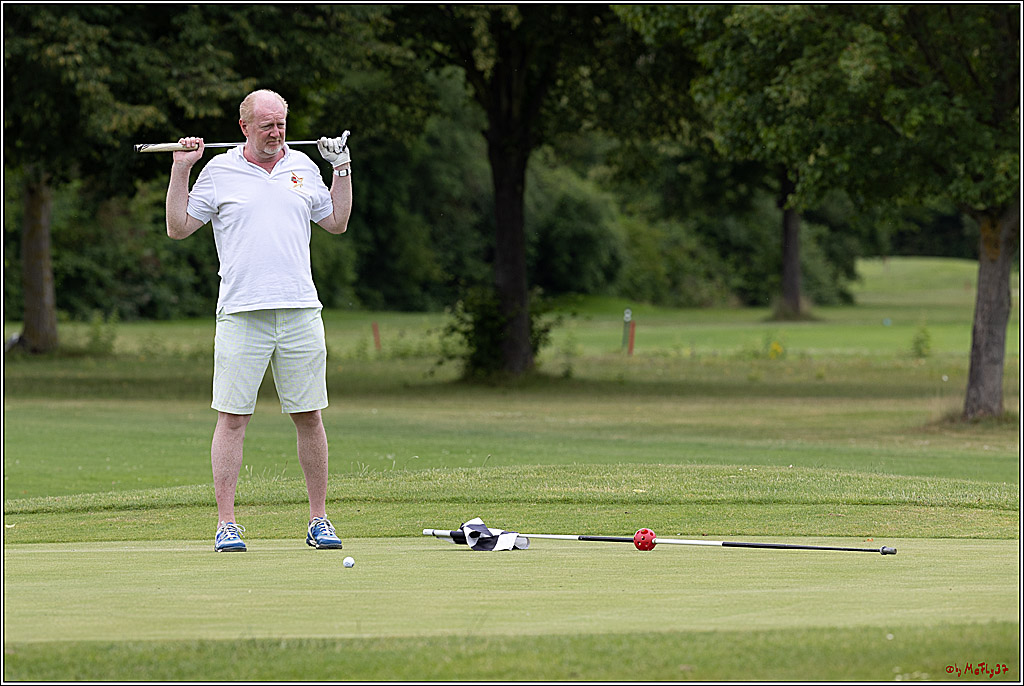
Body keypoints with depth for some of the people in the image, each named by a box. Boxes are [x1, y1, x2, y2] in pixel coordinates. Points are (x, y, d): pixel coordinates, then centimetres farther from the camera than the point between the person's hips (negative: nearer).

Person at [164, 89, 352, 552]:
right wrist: (181, 170, 0)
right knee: (232, 417, -5)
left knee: (309, 416, 3)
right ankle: (226, 523, -2)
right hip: (241, 313, -3)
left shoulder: (302, 166, 14)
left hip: (300, 310, 3)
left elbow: (337, 222, 23)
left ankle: (318, 519, 10)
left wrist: (342, 169, 16)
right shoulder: (219, 171, 6)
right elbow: (178, 228, 7)